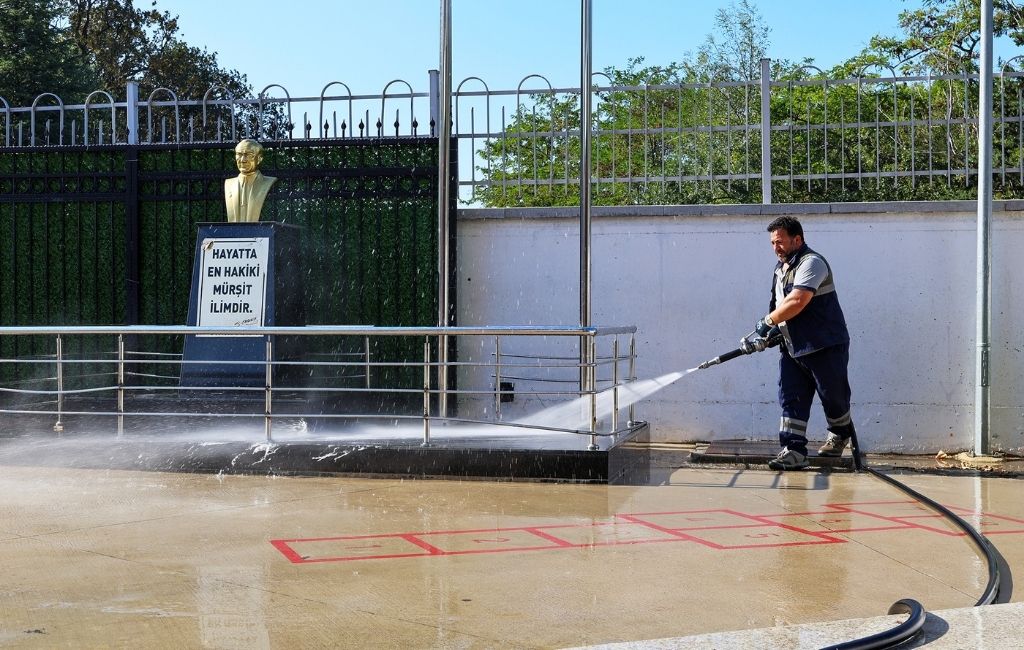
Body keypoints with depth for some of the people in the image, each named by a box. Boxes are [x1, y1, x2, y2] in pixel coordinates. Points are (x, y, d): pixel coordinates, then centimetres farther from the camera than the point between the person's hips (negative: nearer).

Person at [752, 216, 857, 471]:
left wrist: (768, 321, -19)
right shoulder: (781, 267, 14)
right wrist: (774, 330, 8)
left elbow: (797, 301, -29)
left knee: (833, 396, 7)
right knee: (791, 399, 0)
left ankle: (841, 435, 33)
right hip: (792, 347, 8)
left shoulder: (812, 263, -17)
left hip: (825, 347, -8)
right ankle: (793, 451, -2)